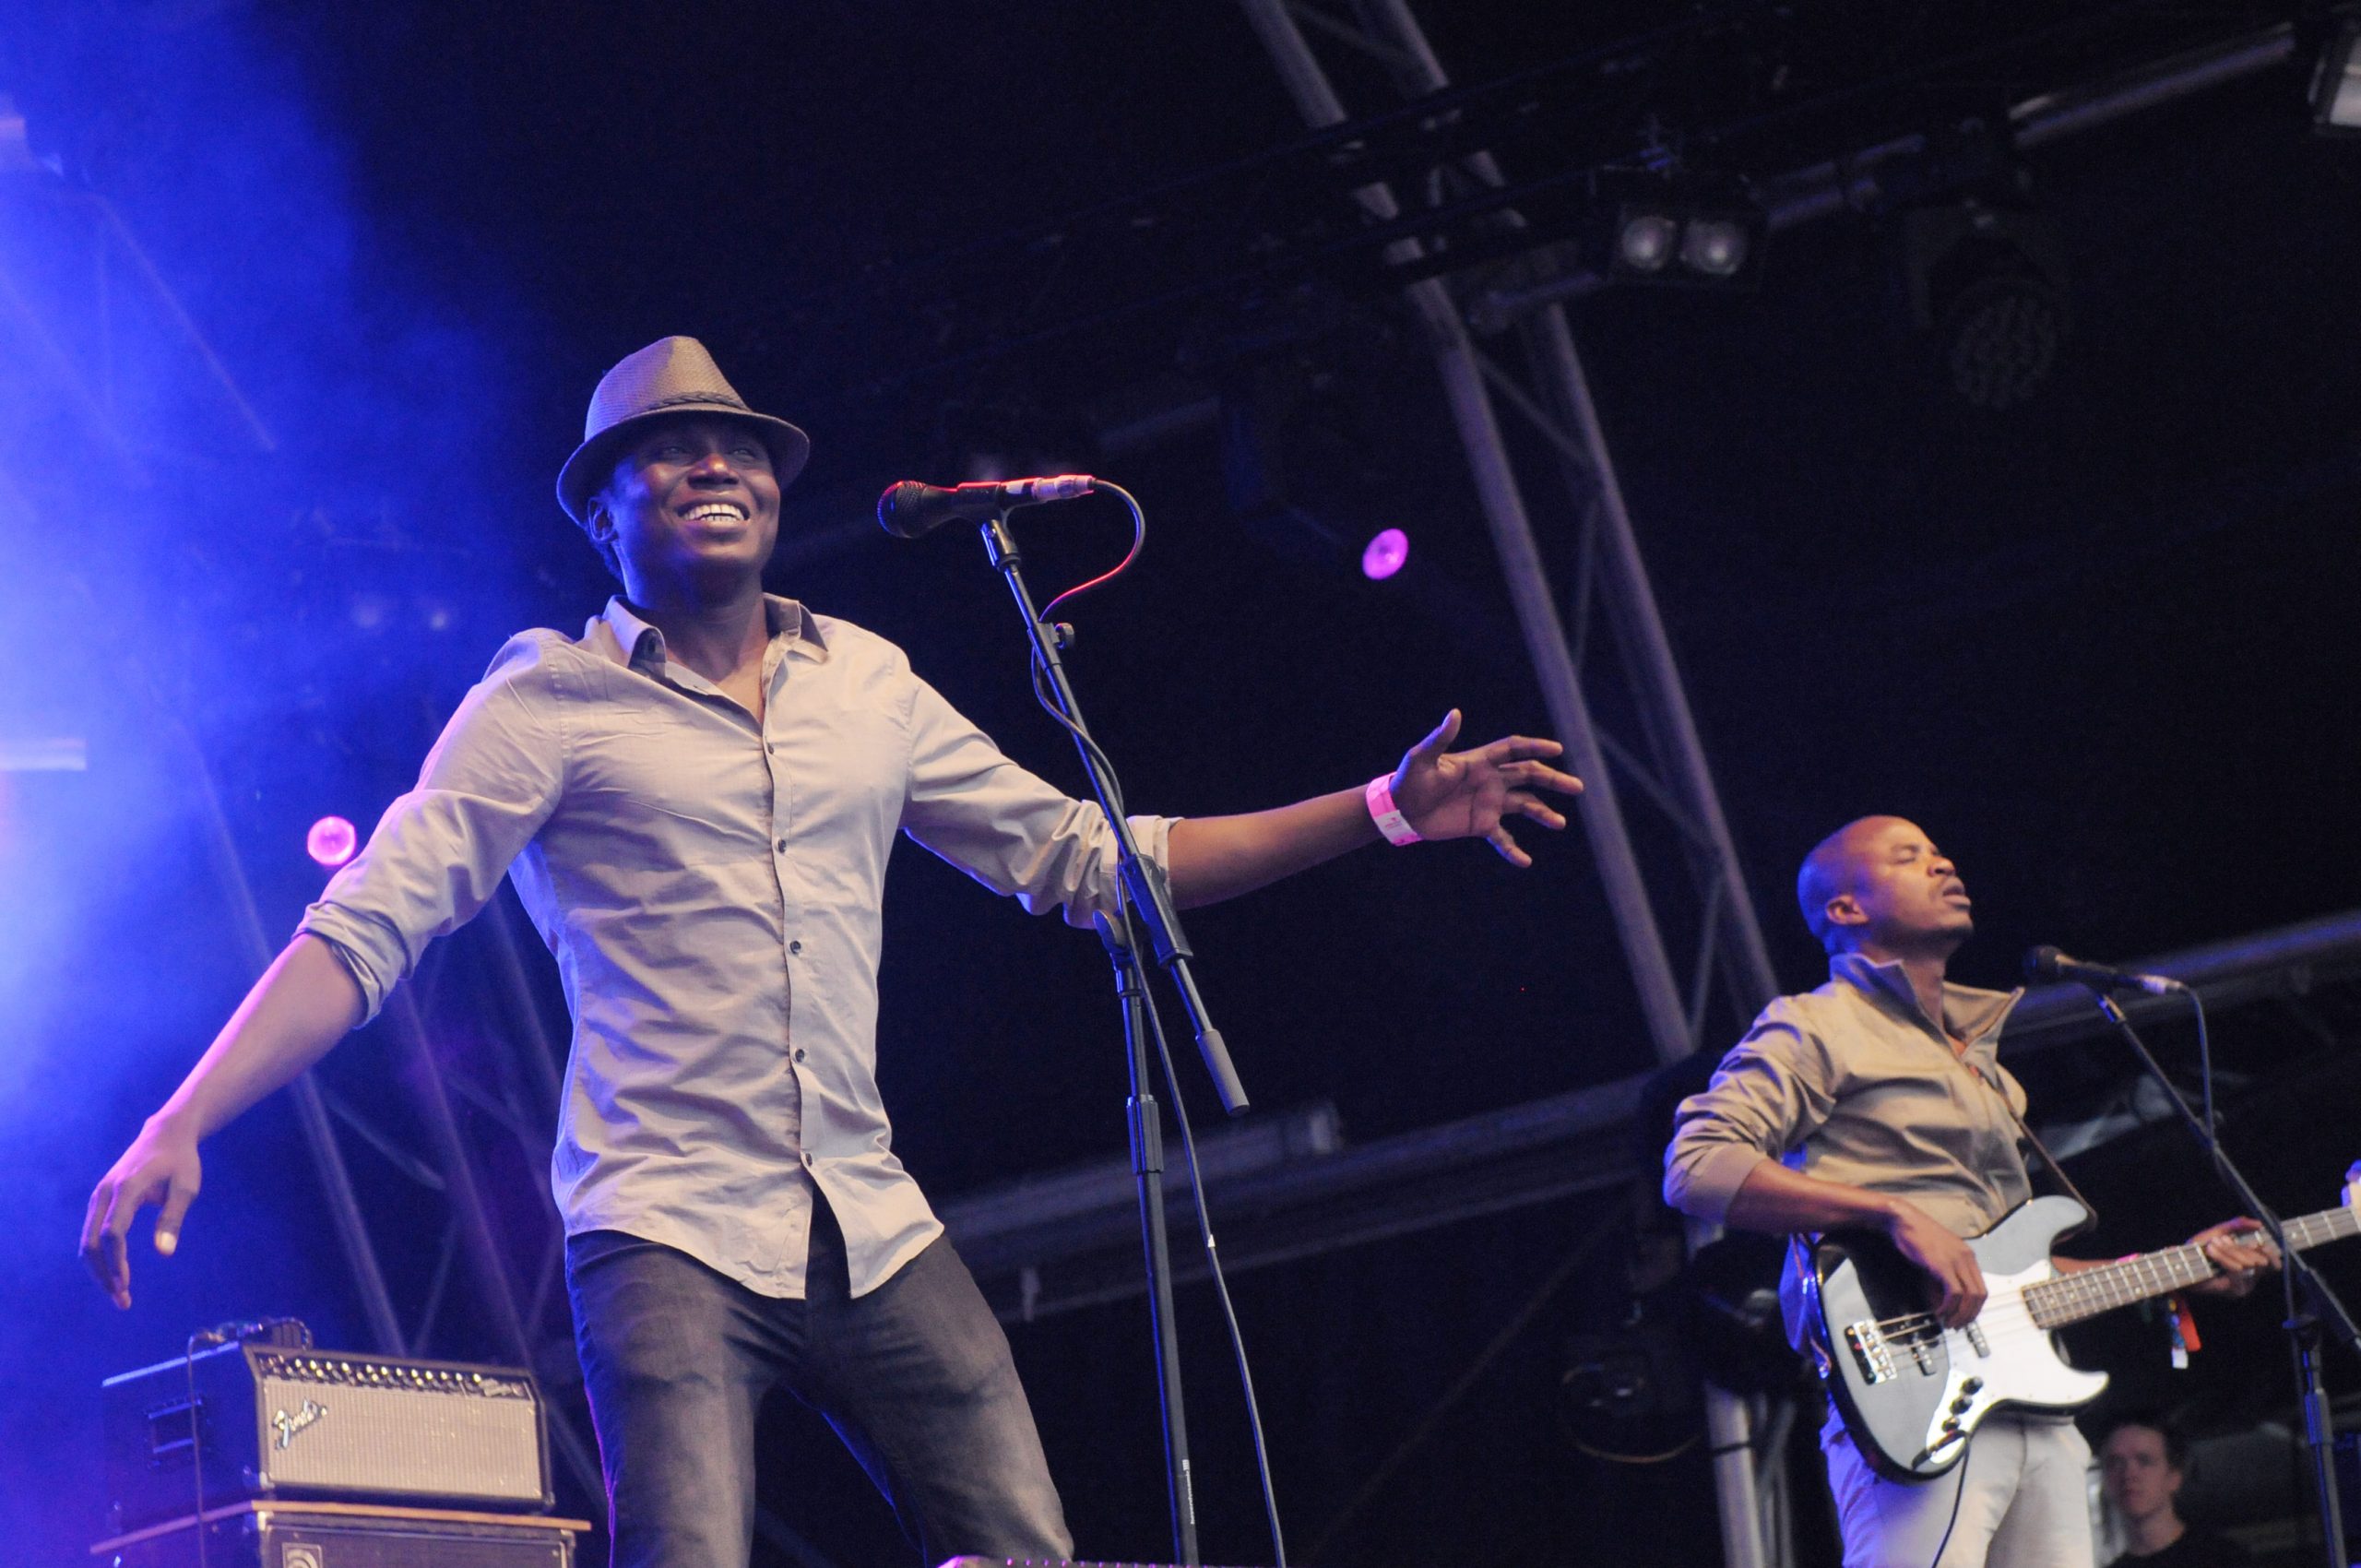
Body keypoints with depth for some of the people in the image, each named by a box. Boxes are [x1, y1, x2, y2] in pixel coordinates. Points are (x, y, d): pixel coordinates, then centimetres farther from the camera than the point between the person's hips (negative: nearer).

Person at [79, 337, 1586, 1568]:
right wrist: (179, 1129, -19)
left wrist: (1381, 811, 13)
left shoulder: (868, 685, 15)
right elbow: (364, 930, -5)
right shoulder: (552, 700, 1)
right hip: (669, 1232, -5)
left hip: (873, 1230, 5)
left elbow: (1085, 856, 19)